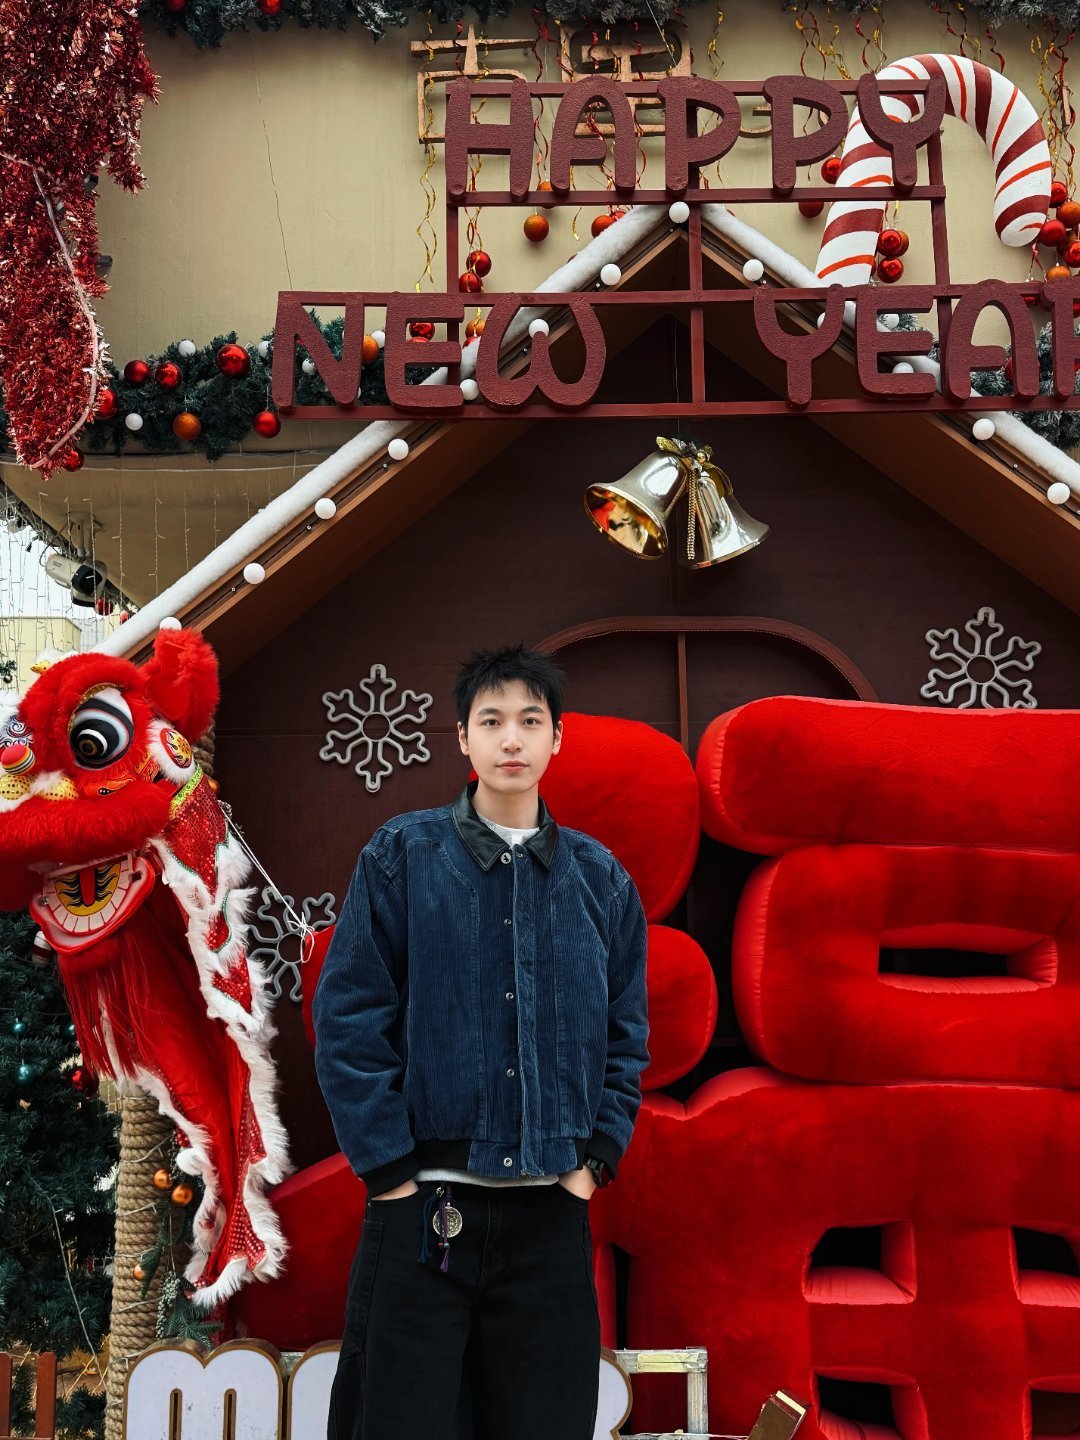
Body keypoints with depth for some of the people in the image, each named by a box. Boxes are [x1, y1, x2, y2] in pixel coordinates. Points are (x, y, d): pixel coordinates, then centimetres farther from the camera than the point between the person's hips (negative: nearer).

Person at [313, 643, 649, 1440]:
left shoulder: (599, 876, 6)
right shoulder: (402, 855, -2)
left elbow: (627, 1036, 10)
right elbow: (348, 1019, -5)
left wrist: (595, 1159, 2)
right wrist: (389, 1170, -8)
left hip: (551, 1209, 3)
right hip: (423, 1204, -2)